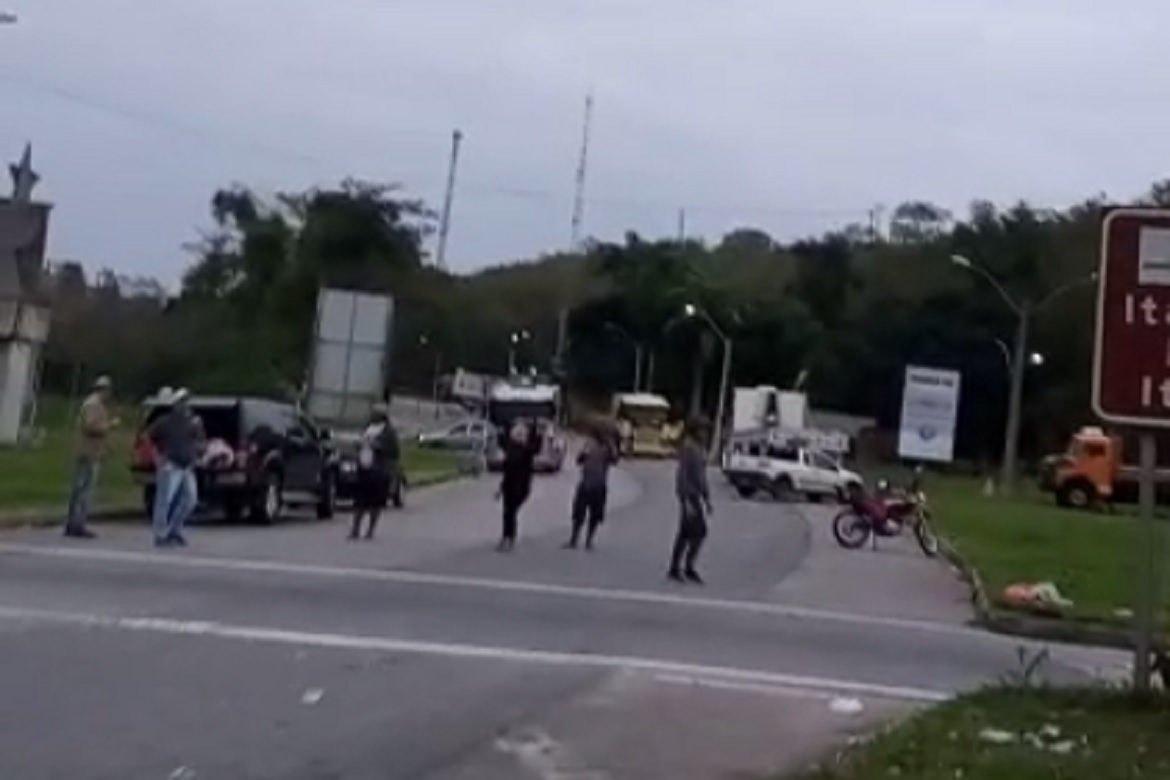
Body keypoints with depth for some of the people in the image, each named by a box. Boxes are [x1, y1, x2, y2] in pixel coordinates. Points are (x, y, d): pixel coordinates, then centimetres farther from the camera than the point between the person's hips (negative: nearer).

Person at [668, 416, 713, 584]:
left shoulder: (700, 449, 13)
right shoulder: (687, 449, -14)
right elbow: (682, 476, -19)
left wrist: (707, 498, 18)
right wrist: (687, 502, -23)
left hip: (696, 494, 9)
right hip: (689, 494, -9)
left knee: (686, 532, 9)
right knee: (699, 531, -9)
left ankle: (674, 569, 12)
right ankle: (688, 568, -3)